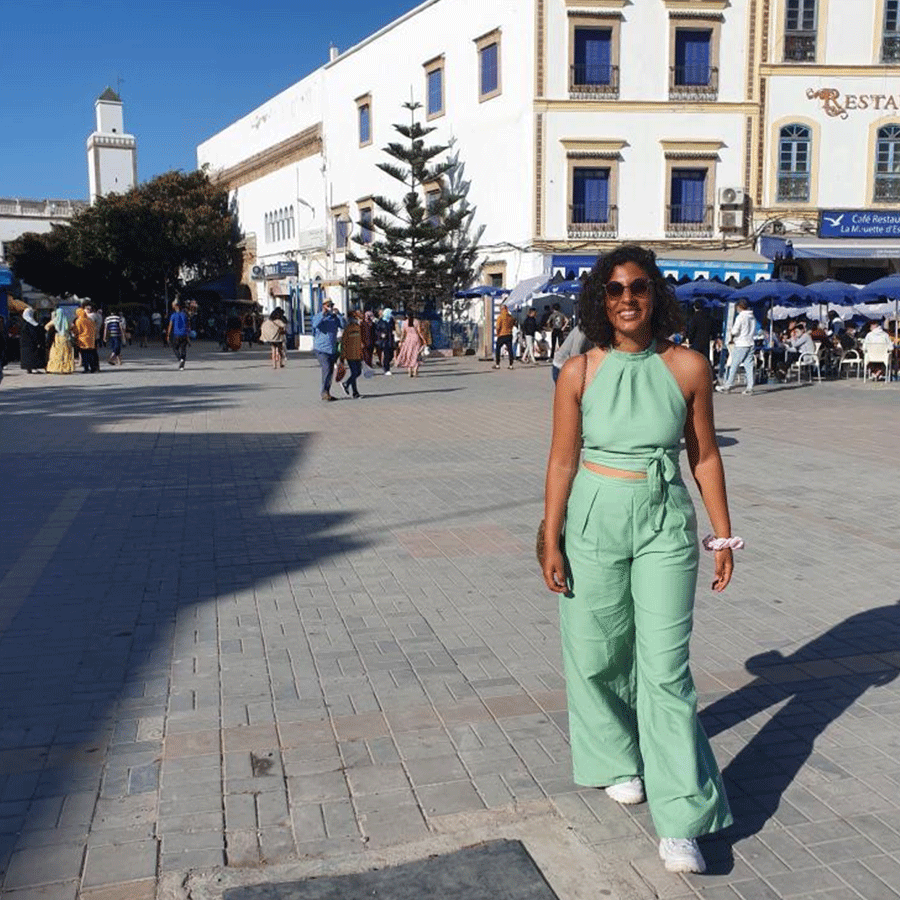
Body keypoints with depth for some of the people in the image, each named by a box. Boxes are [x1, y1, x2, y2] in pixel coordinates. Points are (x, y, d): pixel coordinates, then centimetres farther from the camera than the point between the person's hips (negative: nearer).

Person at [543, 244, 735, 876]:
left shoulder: (687, 367, -3)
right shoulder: (580, 373, -4)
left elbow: (705, 456, 4)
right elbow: (562, 461, -1)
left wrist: (723, 535, 7)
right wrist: (552, 543, -2)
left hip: (666, 526, 0)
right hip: (594, 522, 1)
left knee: (665, 666, -3)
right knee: (598, 655, 11)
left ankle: (680, 823, 4)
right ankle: (617, 760, 38)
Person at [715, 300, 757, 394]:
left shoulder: (740, 317, -11)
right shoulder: (753, 317, 11)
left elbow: (735, 331, -14)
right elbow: (754, 331, 19)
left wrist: (732, 327, 5)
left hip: (741, 345, -7)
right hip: (750, 344, 7)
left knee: (734, 365, -2)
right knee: (749, 365, 5)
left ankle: (727, 386, 1)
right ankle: (749, 387, 1)